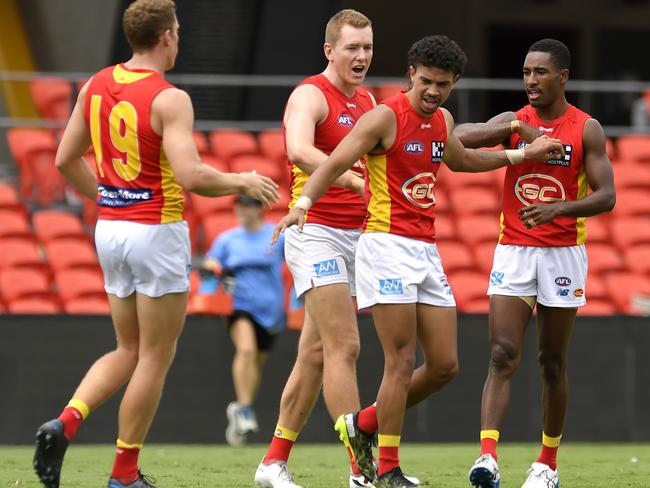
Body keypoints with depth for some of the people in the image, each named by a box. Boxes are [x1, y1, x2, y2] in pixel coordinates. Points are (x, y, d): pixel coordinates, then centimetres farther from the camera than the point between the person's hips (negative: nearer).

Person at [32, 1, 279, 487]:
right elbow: (191, 176, -25)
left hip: (110, 228, 7)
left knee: (129, 351, 18)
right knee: (156, 358, 5)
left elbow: (66, 160, 11)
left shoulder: (95, 87, 5)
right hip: (158, 232, -7)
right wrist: (243, 182, -8)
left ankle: (65, 423, -4)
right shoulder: (169, 99, -17)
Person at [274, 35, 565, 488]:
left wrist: (522, 154, 37)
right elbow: (335, 163, -17)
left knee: (445, 365, 5)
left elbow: (459, 159, 35)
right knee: (402, 362, -10)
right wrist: (302, 203, -34)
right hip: (387, 244, -8)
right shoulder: (386, 116, -9)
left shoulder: (442, 120, 13)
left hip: (427, 249, 8)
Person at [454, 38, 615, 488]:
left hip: (563, 254, -1)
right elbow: (459, 137, -13)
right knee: (503, 356, -12)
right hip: (513, 250, 1)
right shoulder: (513, 122, 4)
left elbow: (606, 197, -8)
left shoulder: (587, 130, -1)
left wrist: (558, 208, -24)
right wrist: (518, 129, -21)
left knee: (553, 362, 8)